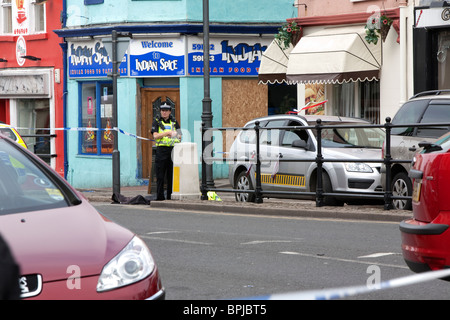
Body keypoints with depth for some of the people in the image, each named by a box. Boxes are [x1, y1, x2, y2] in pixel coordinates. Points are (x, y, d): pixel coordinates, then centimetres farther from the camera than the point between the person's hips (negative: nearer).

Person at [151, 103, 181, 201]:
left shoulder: (174, 122, 13)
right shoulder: (157, 121, 6)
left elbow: (179, 136, 10)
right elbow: (155, 136, -7)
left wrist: (173, 135, -11)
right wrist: (167, 132, -16)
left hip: (173, 149, 2)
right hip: (161, 149, -2)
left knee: (172, 176, 3)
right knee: (160, 176, -3)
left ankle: (170, 196, 8)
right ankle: (160, 197, 0)